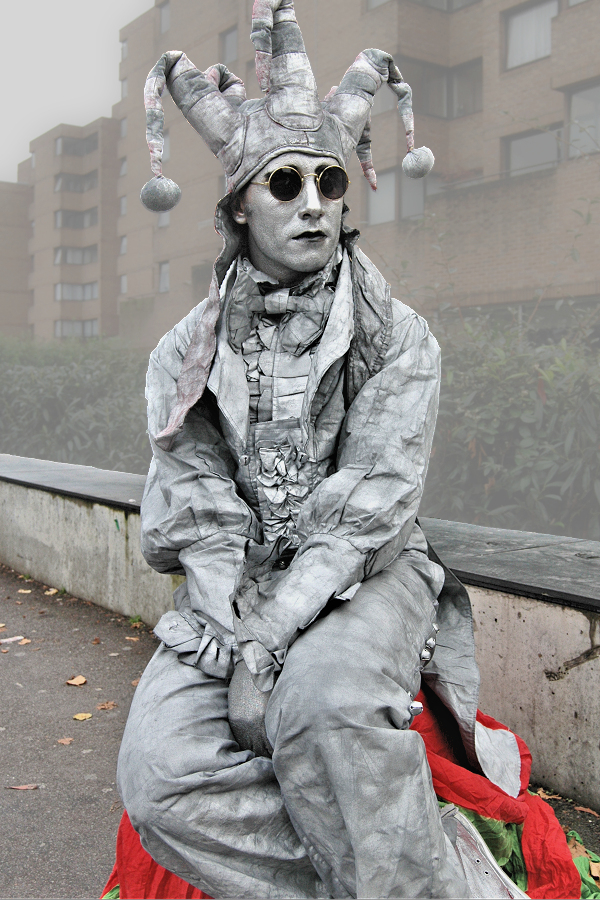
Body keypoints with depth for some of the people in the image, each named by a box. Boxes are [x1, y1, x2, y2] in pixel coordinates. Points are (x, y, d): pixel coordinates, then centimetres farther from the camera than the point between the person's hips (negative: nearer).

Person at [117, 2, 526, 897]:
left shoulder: (399, 338, -3)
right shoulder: (189, 351, 4)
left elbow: (368, 510, -12)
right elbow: (196, 517, -2)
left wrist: (270, 646, -20)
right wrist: (236, 646, -17)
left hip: (364, 581, -2)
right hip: (234, 595, 3)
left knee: (323, 689, -36)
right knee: (160, 773, -22)